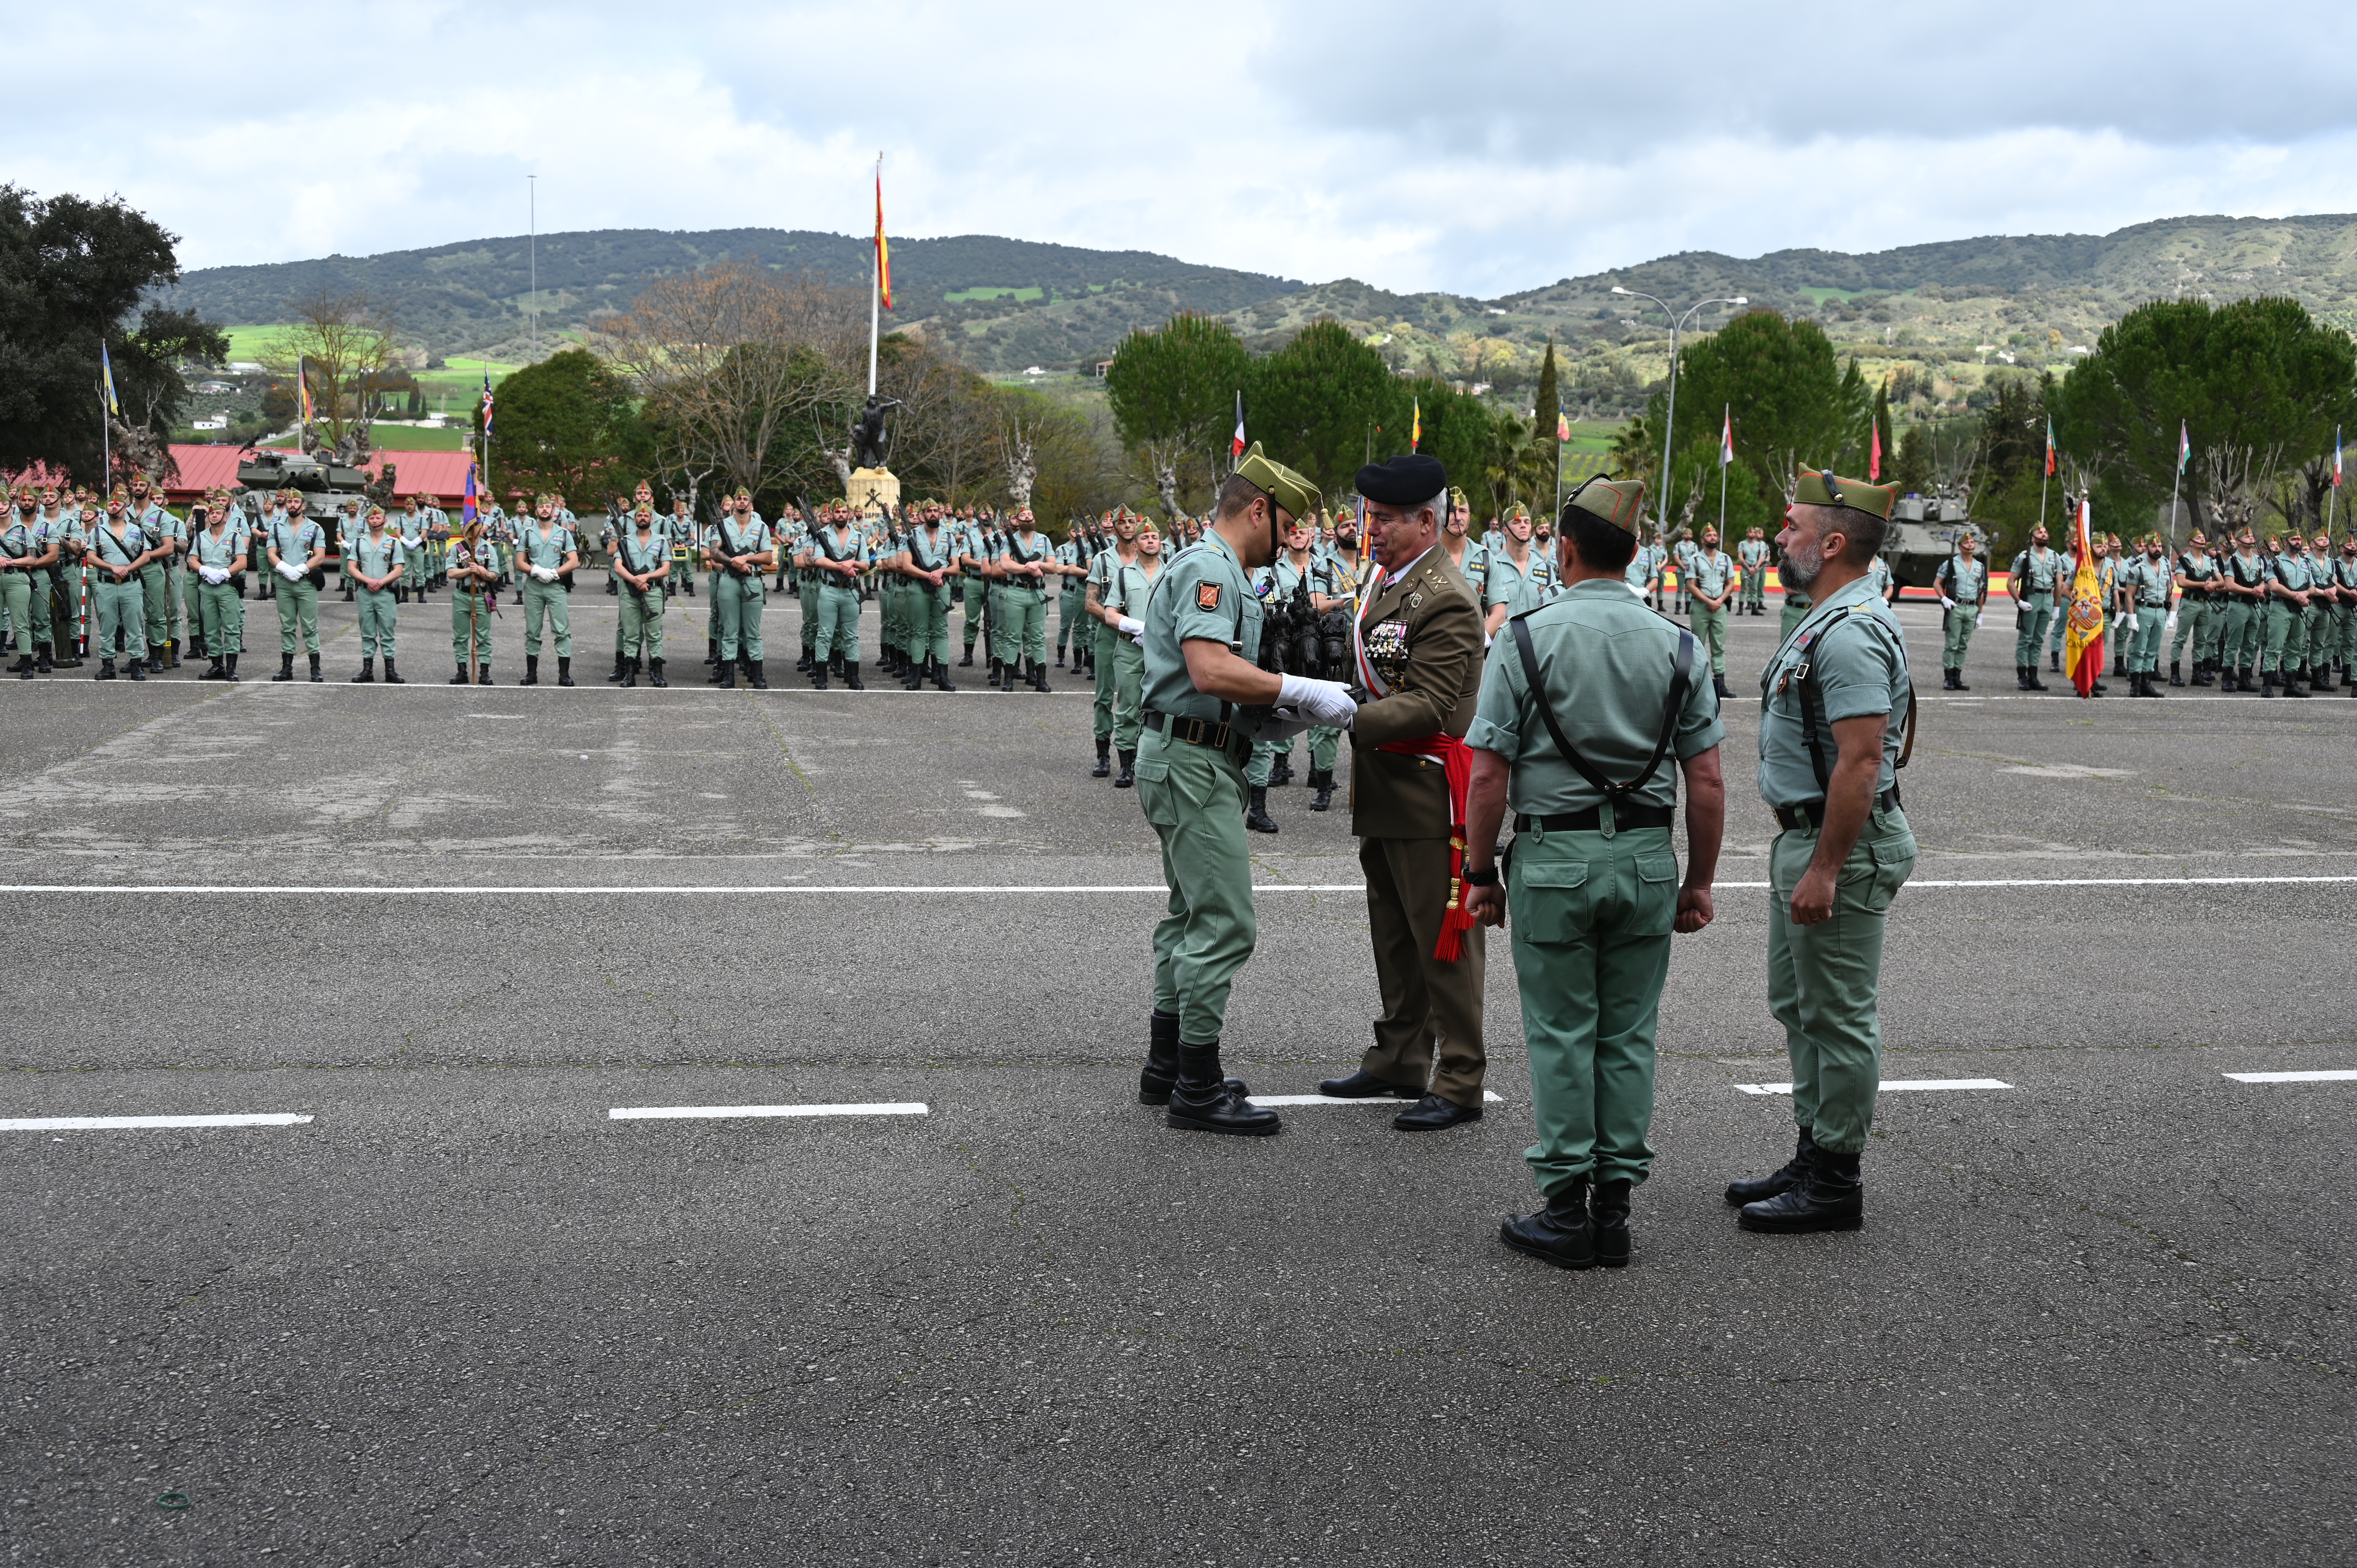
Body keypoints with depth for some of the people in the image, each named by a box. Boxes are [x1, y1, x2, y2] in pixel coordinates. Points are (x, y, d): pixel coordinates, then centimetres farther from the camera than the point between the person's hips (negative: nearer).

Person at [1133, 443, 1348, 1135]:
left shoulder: (1213, 567, 19)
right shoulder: (1208, 568, -15)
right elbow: (1212, 670, -29)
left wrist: (1292, 699, 7)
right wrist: (1303, 691, -23)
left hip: (1189, 760, 12)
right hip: (1196, 761, -12)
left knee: (1192, 915, 18)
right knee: (1224, 923, -9)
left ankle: (1166, 1067, 26)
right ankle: (1198, 1090, -3)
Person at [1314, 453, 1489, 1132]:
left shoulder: (1446, 601, -18)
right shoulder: (1386, 580, 13)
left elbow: (1430, 708, -24)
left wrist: (1349, 718, -30)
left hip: (1428, 792, -10)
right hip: (1384, 791, 10)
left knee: (1442, 937, -3)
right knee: (1393, 934, 18)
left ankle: (1460, 1084, 4)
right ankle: (1399, 1061, 29)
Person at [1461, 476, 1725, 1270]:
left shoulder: (1527, 637, -7)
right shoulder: (1677, 645, 3)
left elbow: (1488, 773, -9)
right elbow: (1707, 780, 2)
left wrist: (1480, 872, 0)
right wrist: (1700, 881, 11)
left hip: (1554, 857, -3)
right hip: (1647, 857, 3)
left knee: (1562, 1035, 4)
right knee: (1629, 1035, 10)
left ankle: (1566, 1209, 8)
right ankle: (1615, 1205, 15)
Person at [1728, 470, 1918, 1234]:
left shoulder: (1851, 633, -21)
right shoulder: (1827, 622, 15)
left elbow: (1860, 762, -26)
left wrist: (1824, 869, -26)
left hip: (1842, 845, -11)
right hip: (1806, 837, 11)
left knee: (1837, 1015, -3)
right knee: (1798, 1005, 18)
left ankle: (1835, 1182, 6)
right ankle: (1812, 1157, 28)